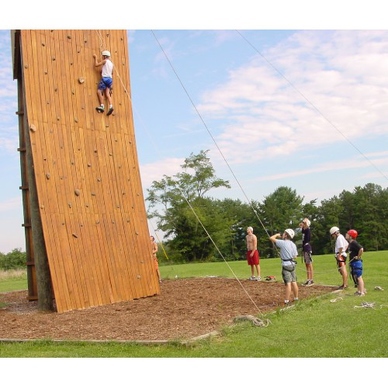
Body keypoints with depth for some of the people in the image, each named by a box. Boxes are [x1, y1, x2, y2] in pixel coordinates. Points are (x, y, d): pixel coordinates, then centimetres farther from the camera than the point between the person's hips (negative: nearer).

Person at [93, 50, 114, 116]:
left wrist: (95, 57, 11)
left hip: (105, 78, -7)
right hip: (110, 79, 7)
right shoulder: (111, 63, 20)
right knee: (107, 94, 1)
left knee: (99, 91, -7)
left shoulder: (105, 61, -1)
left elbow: (96, 65, -3)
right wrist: (111, 84, 27)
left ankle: (102, 106, -17)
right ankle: (111, 106, -16)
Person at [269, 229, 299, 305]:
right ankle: (296, 298, 21)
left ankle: (287, 300, -5)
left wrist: (277, 235, 8)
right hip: (293, 264, 7)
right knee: (294, 282, 14)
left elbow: (271, 238, -9)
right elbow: (295, 256, 9)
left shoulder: (282, 243, -12)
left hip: (286, 264, -7)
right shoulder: (293, 244, 8)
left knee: (288, 283, -8)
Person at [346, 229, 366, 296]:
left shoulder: (354, 243, -19)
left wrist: (358, 257, -20)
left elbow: (361, 249, -32)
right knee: (355, 277, 18)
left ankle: (362, 292, -5)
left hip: (356, 262, -11)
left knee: (359, 277, -7)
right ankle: (359, 290, 29)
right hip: (353, 263, 11)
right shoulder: (350, 243, 12)